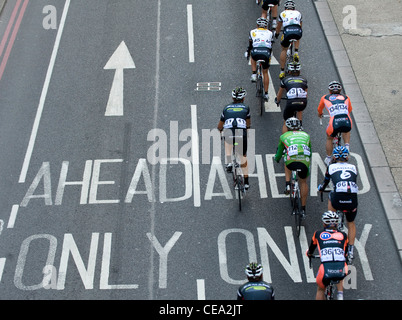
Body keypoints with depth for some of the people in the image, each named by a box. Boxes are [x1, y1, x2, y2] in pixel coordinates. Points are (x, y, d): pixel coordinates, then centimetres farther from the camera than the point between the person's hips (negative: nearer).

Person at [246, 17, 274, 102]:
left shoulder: (252, 32, 22)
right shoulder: (270, 33, 24)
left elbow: (250, 44, 29)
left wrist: (247, 53, 45)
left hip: (256, 52, -1)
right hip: (266, 53, 1)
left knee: (253, 57, 37)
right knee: (265, 73, 19)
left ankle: (254, 74, 21)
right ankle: (266, 94, 18)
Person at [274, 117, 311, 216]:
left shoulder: (284, 136, 26)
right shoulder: (306, 135, 32)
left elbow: (279, 152, 35)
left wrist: (276, 158, 58)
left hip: (291, 161, -1)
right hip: (304, 161, 1)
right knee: (303, 182, 24)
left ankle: (288, 185, 22)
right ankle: (303, 208, 27)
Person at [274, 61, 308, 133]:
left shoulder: (285, 79, 21)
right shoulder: (303, 80, 25)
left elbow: (279, 95, 34)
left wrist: (277, 101, 54)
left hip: (291, 103, -2)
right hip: (303, 103, 2)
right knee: (299, 109, 39)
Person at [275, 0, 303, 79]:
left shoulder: (282, 13, 24)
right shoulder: (298, 13, 27)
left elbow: (278, 27, 36)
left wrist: (276, 34, 55)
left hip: (287, 32, -1)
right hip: (298, 32, 1)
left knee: (284, 50, 18)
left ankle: (282, 71, 12)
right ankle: (296, 53, 18)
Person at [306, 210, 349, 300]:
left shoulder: (318, 234, 16)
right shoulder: (343, 235, 19)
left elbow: (312, 247, 33)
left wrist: (309, 254, 57)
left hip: (326, 269, -2)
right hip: (342, 270, 2)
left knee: (320, 290, 28)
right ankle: (340, 295, 22)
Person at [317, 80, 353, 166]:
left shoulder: (325, 98, 22)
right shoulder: (346, 98, 25)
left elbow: (319, 109, 40)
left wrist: (320, 114, 63)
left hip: (334, 123, -1)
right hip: (347, 121, 2)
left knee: (329, 139, 29)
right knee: (346, 132, 39)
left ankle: (328, 159, 36)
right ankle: (347, 146, 21)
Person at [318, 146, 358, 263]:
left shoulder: (331, 167, 19)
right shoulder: (353, 167, 23)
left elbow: (326, 182, 35)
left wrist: (320, 188, 57)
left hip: (338, 198, -2)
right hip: (352, 200, 2)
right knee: (351, 223, 27)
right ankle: (350, 251, 23)